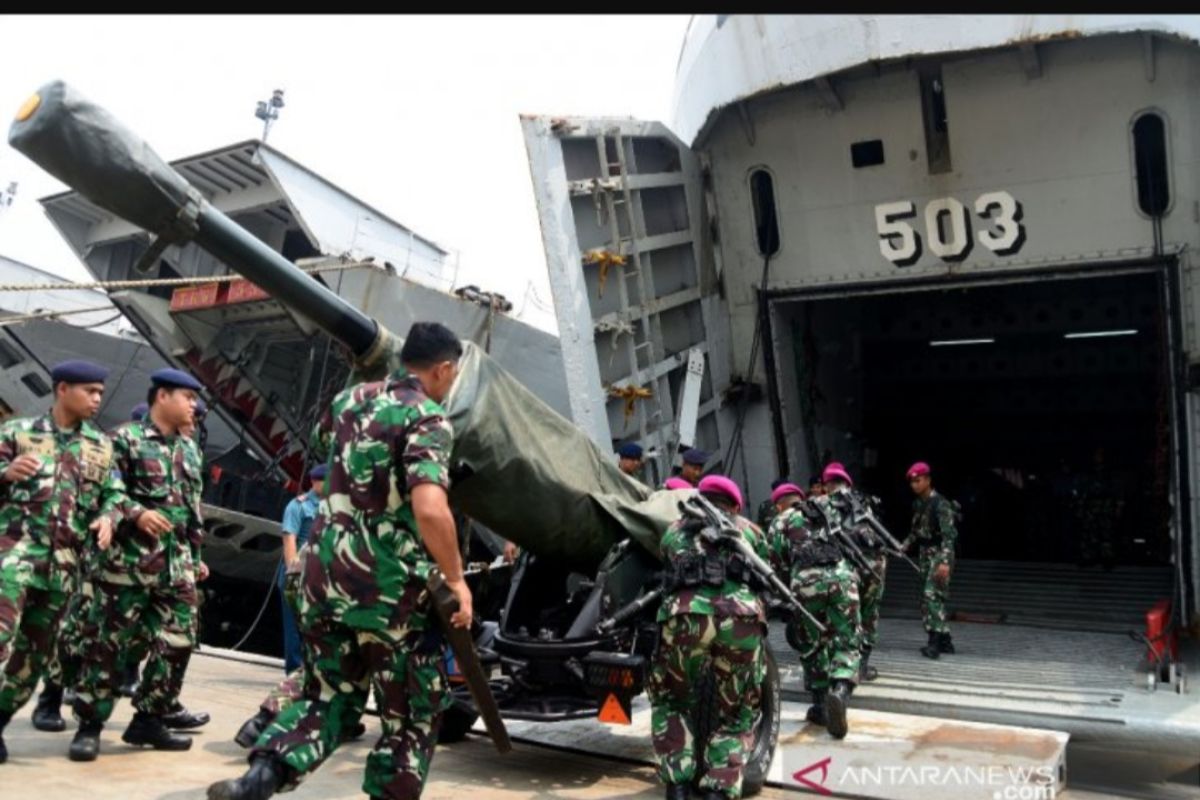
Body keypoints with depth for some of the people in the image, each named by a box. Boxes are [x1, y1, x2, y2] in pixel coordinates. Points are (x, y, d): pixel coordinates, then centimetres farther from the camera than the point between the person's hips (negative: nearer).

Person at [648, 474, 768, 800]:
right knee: (737, 714, 18)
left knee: (669, 701, 23)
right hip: (742, 619, 0)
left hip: (684, 617, 0)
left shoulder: (675, 531, 30)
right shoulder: (749, 530, 29)